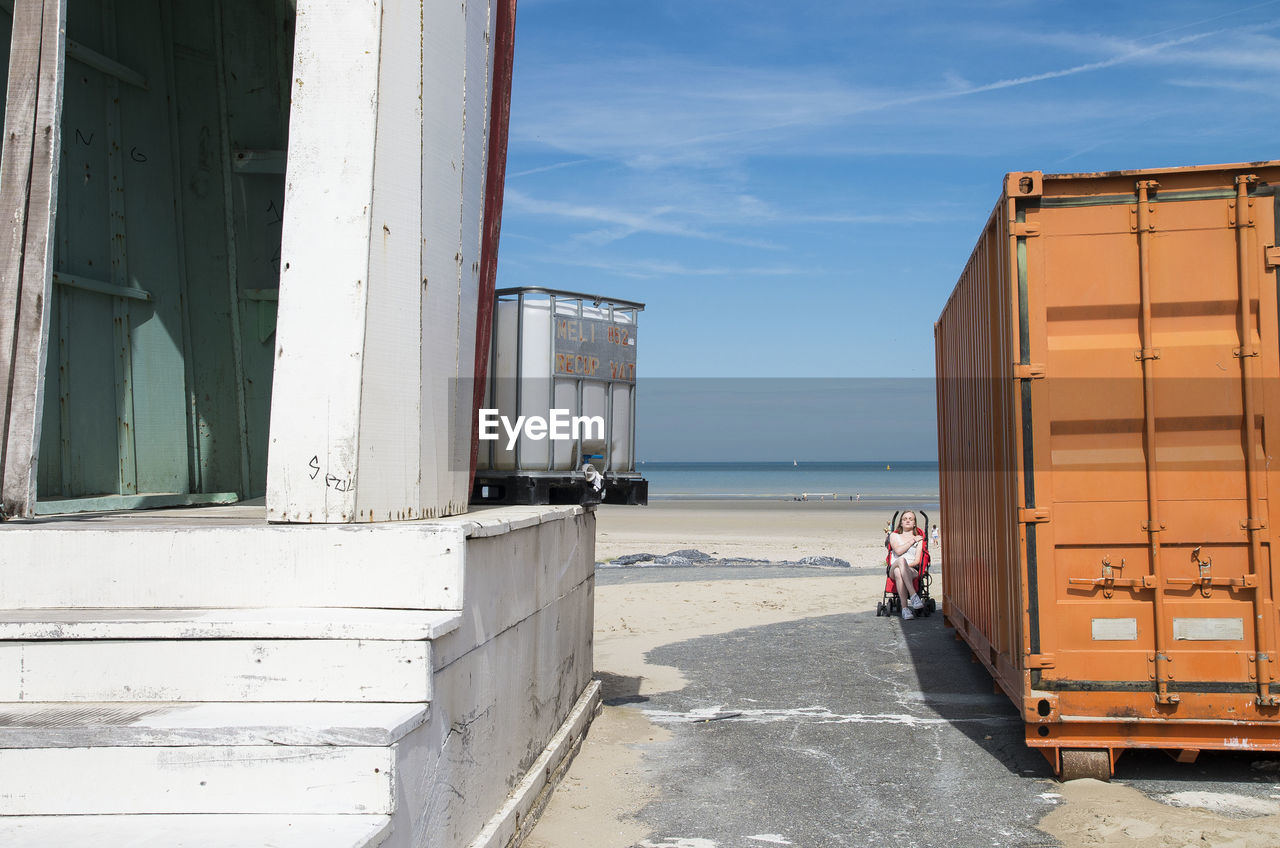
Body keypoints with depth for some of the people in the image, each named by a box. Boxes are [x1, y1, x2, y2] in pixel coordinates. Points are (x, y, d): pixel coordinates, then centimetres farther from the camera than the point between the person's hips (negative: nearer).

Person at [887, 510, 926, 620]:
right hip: (894, 569, 0)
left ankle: (904, 608, -53)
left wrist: (908, 565, -13)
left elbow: (917, 560, 7)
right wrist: (912, 541, 9)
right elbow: (898, 551, 3)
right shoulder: (894, 535, 26)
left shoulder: (919, 539, 24)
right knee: (901, 560, -41)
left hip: (912, 570, 0)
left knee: (899, 572, -41)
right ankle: (913, 596, -54)